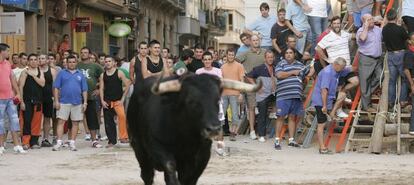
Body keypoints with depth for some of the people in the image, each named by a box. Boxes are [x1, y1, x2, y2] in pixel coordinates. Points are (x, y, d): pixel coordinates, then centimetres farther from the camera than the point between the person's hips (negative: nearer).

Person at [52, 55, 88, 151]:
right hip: (63, 102, -2)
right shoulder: (62, 73, 5)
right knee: (61, 121, -6)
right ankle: (59, 142, -4)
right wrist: (56, 101, -6)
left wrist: (85, 102, 3)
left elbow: (84, 90, 11)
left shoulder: (80, 74, 11)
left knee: (75, 123, 5)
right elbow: (56, 87, 2)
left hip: (77, 103, 2)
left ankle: (72, 143, 12)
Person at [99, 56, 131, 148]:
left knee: (122, 116, -28)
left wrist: (122, 98, -7)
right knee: (108, 122, 5)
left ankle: (123, 137, -22)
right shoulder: (102, 75, 9)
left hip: (118, 101, -4)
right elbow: (101, 88, 8)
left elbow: (127, 85, -3)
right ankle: (112, 141, 15)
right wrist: (102, 101, -4)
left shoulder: (119, 73, -2)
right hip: (107, 102, 4)